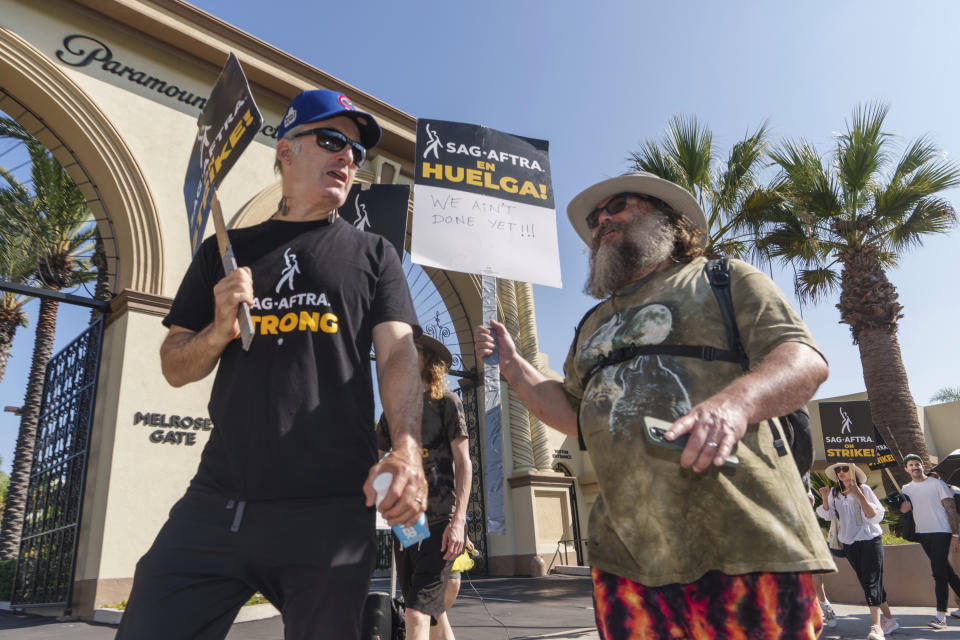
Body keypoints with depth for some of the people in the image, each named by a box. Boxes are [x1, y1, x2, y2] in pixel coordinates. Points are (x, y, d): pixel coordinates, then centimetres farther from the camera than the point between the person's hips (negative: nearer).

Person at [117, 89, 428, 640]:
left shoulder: (372, 254, 9)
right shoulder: (226, 252, 14)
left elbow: (398, 352, -3)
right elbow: (176, 368, 15)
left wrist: (407, 448, -22)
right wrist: (220, 329, -8)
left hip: (331, 512, -1)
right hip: (217, 504, 2)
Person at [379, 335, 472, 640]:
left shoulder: (446, 401, 1)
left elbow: (463, 462, -4)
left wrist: (458, 520, -14)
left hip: (440, 523, -6)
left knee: (417, 614, -14)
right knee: (433, 613, 13)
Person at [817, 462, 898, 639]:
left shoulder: (864, 489, -5)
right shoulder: (834, 493, 6)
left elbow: (875, 516, -12)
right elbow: (828, 515, 7)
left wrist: (859, 495, -23)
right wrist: (824, 499, -9)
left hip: (870, 539, -5)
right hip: (849, 543, 5)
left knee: (871, 581, -13)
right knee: (866, 582, 10)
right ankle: (889, 620, 24)